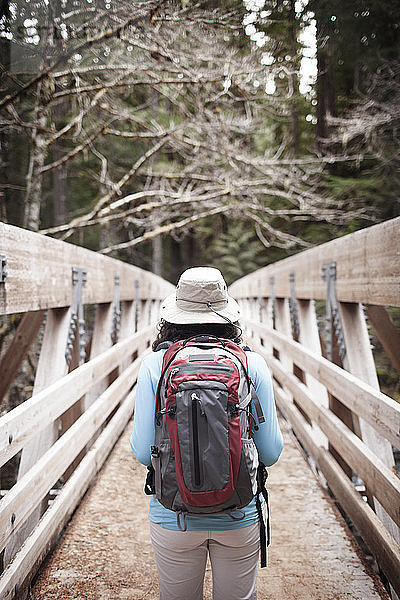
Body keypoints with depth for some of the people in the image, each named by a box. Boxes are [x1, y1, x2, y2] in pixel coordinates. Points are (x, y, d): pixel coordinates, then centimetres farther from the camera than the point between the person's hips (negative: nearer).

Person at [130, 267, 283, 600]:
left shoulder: (155, 365, -9)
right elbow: (270, 452, -5)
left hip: (174, 518, 0)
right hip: (239, 516, 1)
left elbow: (143, 452, -8)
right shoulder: (253, 364, -7)